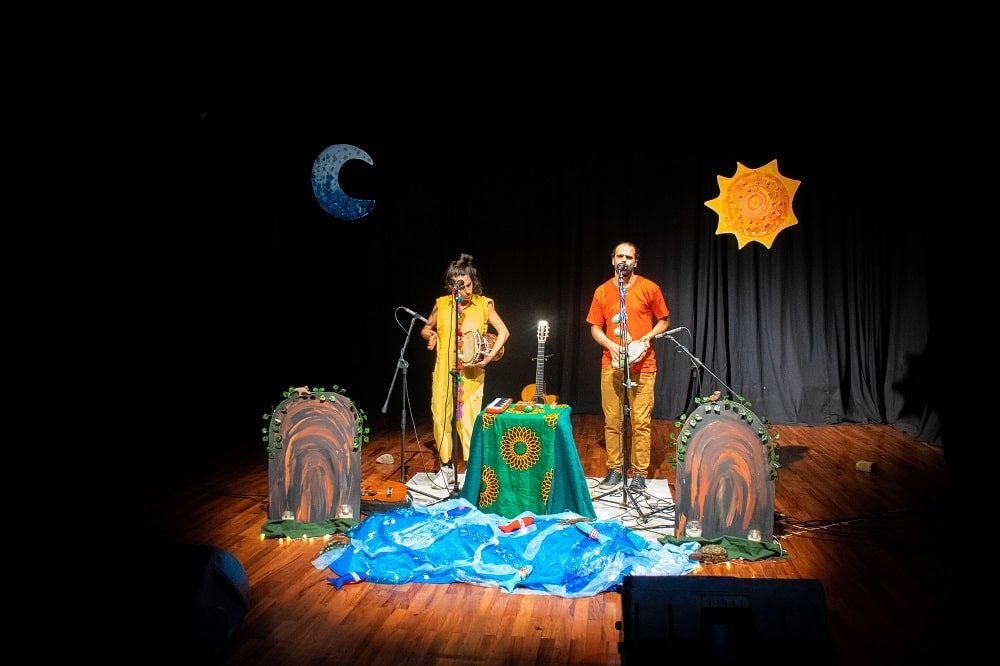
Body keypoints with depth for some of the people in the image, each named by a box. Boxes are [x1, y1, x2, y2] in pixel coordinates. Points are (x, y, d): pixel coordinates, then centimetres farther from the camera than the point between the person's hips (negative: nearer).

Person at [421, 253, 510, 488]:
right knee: (441, 416, 5)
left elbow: (503, 332, 0)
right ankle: (446, 467, 19)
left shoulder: (484, 304, -2)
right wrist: (430, 335, -6)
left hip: (472, 372, -2)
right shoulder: (442, 304, 3)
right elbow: (426, 328, 17)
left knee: (469, 420, -5)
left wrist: (492, 354, -13)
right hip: (444, 370, 3)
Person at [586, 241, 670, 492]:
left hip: (643, 364, -2)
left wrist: (646, 338, -9)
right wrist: (610, 345, -8)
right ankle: (615, 469, 17)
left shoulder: (649, 288, 0)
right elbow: (595, 327, 11)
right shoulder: (602, 291, 7)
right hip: (611, 365, 2)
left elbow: (664, 321, 8)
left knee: (641, 421, -2)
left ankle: (640, 473, 8)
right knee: (612, 420, 5)